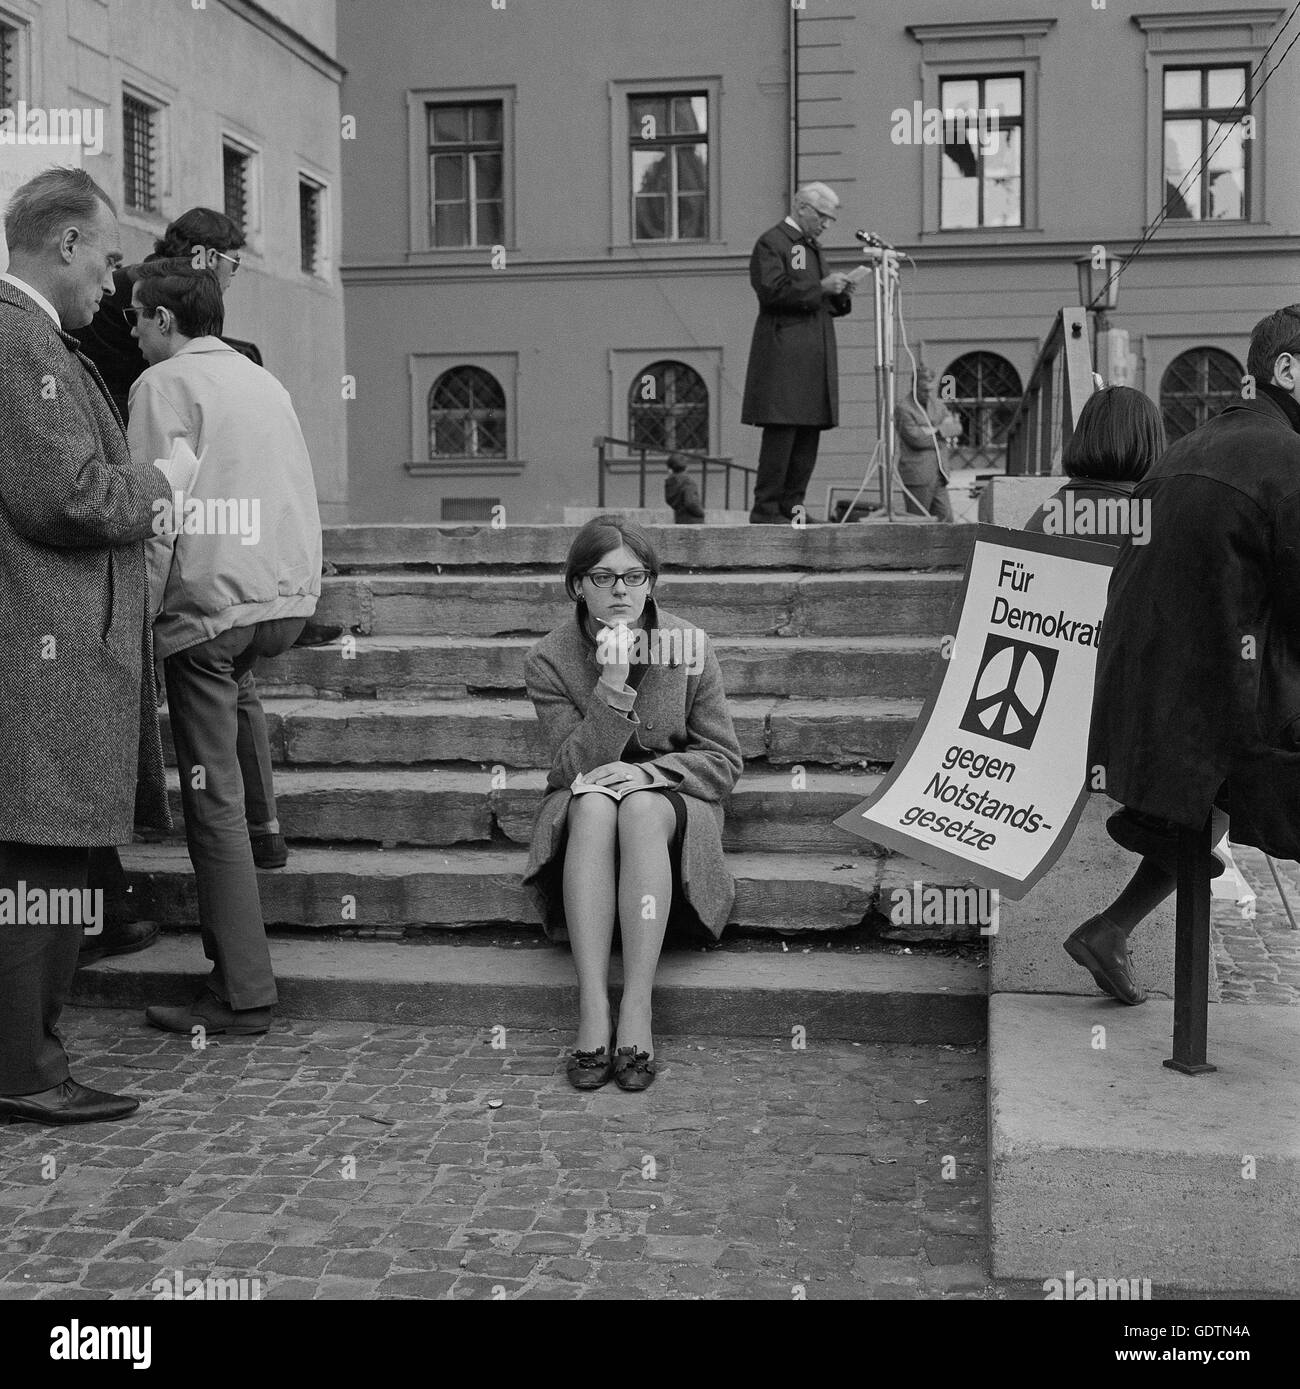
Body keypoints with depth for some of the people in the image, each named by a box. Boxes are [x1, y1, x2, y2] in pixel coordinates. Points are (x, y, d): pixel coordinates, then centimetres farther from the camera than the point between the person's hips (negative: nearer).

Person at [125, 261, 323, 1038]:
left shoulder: (165, 384, -3)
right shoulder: (265, 382, 17)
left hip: (211, 602, -7)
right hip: (289, 596, 7)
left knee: (215, 798, -4)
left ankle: (243, 995, -2)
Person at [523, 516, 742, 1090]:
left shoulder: (688, 646, -6)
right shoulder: (549, 659, -7)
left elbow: (723, 761, -3)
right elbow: (574, 767, -13)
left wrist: (646, 771, -20)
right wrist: (612, 686, -25)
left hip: (673, 801, 0)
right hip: (583, 806, 0)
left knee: (641, 809, -35)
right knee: (593, 803, -35)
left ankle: (636, 1012, -39)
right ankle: (592, 1012, -40)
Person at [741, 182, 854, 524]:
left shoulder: (812, 248, 25)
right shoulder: (771, 242, -2)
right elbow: (772, 291, -16)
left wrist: (838, 294, 8)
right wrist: (819, 287, -15)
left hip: (814, 356, 9)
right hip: (784, 355, -9)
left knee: (809, 434, 4)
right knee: (781, 431, -11)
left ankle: (792, 507, 8)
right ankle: (766, 510, -8)